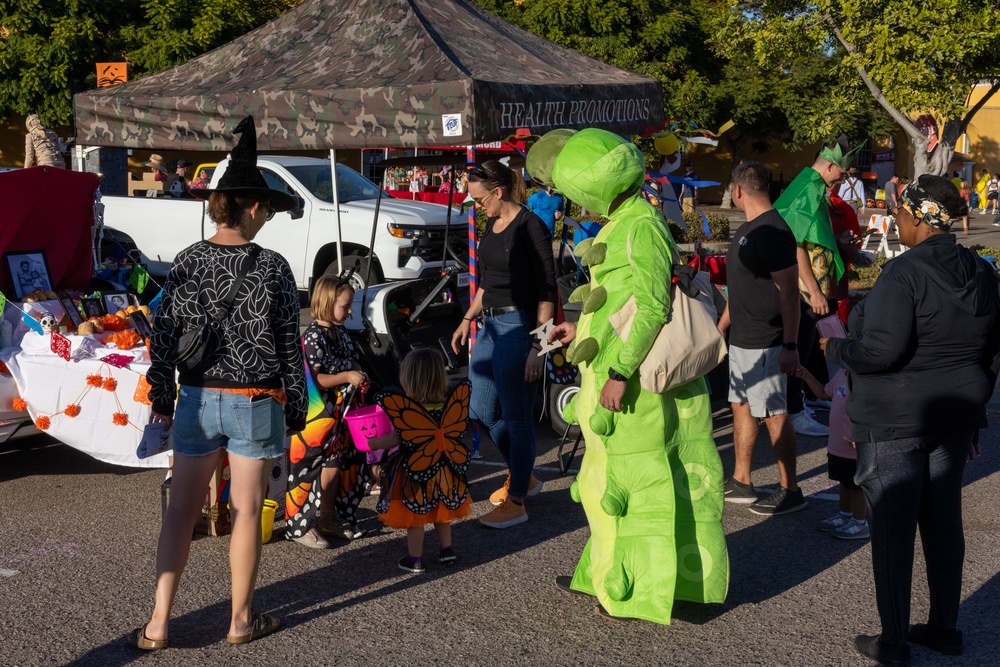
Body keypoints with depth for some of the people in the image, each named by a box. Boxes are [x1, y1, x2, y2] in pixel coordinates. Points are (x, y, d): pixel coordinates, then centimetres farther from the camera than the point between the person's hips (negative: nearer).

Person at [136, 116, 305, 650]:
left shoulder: (187, 262, -2)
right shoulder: (272, 268, -9)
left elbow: (163, 337, 0)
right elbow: (289, 346, -6)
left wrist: (161, 399, 8)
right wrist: (296, 408, 3)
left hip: (197, 400, 3)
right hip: (254, 404, -2)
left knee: (182, 510, 10)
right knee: (246, 511, 8)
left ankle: (159, 622, 10)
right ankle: (241, 620, 20)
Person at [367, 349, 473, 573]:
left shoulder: (406, 409, -22)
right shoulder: (450, 404, -11)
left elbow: (398, 438, -15)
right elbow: (456, 430, 2)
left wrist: (376, 443, 1)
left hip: (416, 473, -4)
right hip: (444, 471, 4)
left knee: (414, 516, 10)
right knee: (442, 511, 23)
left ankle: (415, 559, 18)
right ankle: (447, 549, 32)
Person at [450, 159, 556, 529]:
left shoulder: (530, 227, -13)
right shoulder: (492, 226, 12)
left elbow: (547, 290, -15)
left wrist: (537, 345, -19)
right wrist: (467, 320, 18)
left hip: (519, 326, -9)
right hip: (491, 325, 9)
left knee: (516, 416, -1)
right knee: (483, 411, 15)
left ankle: (516, 502, 9)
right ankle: (522, 477, 34)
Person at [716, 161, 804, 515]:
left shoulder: (772, 232, -18)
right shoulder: (747, 230, 13)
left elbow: (789, 291, -21)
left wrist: (790, 345, -24)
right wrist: (720, 327, 25)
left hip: (764, 344, -10)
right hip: (742, 340, 10)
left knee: (773, 415, -4)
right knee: (741, 407, 15)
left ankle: (790, 490, 4)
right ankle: (741, 482, 25)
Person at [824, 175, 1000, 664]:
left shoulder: (903, 274, -20)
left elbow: (882, 350, -27)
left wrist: (835, 348, -9)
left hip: (896, 421, -7)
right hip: (955, 419, 8)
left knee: (892, 529, 2)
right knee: (944, 522, 16)